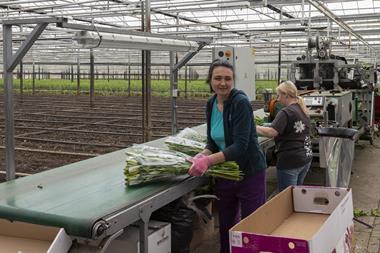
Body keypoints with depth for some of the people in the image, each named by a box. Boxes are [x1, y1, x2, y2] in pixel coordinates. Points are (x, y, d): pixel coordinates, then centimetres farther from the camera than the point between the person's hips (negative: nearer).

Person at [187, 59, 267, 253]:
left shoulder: (240, 102, -19)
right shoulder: (211, 104, 1)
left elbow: (241, 146, -25)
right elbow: (213, 142, 7)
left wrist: (208, 161, -32)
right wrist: (202, 156, -13)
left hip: (249, 173, -6)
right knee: (225, 226, 17)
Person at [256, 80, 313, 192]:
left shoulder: (286, 112, -16)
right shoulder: (302, 110, 11)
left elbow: (271, 132, -27)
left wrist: (253, 127, -15)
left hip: (290, 161, -9)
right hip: (306, 158, 9)